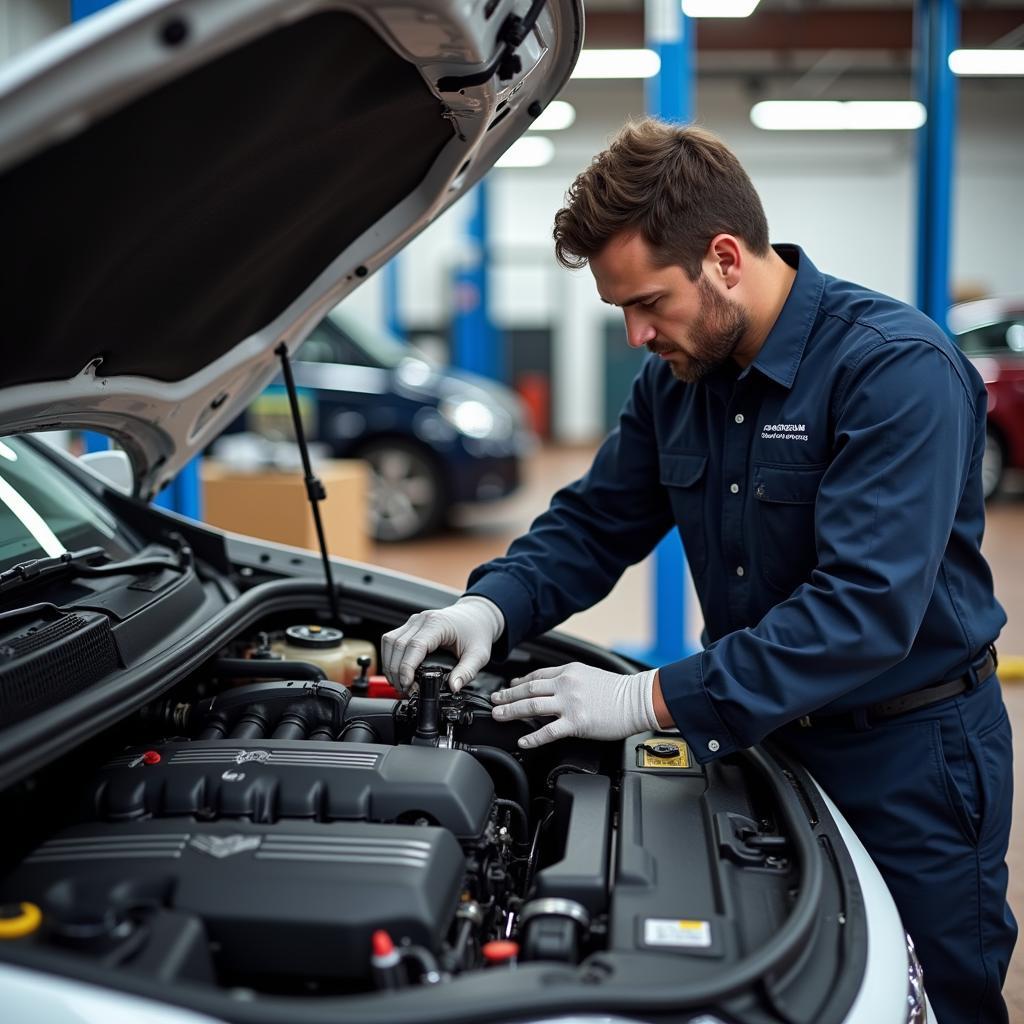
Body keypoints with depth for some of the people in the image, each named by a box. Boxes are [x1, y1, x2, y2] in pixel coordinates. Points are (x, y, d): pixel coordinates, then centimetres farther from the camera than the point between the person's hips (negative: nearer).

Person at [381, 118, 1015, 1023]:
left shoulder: (897, 368, -23)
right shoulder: (678, 376, 0)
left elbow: (867, 608, -31)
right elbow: (595, 522, 7)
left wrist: (657, 699, -32)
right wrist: (493, 607, -13)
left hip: (908, 753, -6)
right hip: (758, 736, 7)